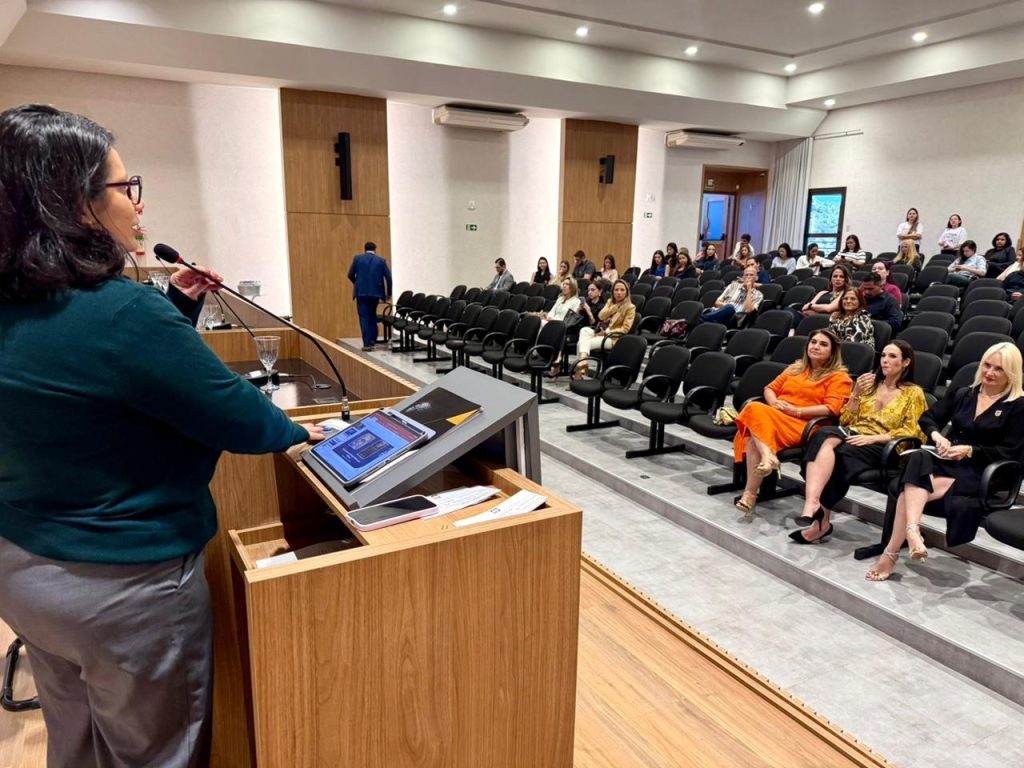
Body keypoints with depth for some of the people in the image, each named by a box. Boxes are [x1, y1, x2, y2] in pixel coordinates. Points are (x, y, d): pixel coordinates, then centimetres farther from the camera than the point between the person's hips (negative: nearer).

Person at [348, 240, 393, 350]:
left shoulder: (357, 258, 5)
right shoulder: (381, 261, 6)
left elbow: (350, 275, 6)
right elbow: (388, 277, -1)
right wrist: (388, 293, 9)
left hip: (361, 292, -2)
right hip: (375, 292, 2)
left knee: (364, 317, 0)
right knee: (372, 315, 21)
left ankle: (367, 343, -7)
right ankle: (373, 339, 20)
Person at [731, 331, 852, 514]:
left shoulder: (839, 377, 9)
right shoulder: (796, 368, 27)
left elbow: (831, 409, -6)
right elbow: (770, 388, 24)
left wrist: (796, 411, -12)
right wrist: (775, 403, 1)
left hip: (804, 425, -5)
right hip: (775, 416, 5)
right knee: (755, 409, -32)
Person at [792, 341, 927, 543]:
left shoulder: (914, 393, 9)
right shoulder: (870, 384, 22)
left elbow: (910, 432, -2)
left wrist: (872, 437, -15)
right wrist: (856, 393, 2)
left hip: (881, 447, -3)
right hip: (854, 435, 4)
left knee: (842, 454, -36)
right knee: (824, 436, -34)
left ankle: (820, 519, -30)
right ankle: (813, 503, -48)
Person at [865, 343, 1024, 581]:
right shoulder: (961, 394, 20)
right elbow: (927, 418, 16)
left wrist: (970, 451, -14)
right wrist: (937, 435, -6)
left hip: (981, 474, -4)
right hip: (946, 462, 4)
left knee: (913, 486, -33)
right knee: (917, 459, -36)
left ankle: (891, 553, -36)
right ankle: (912, 531, -51)